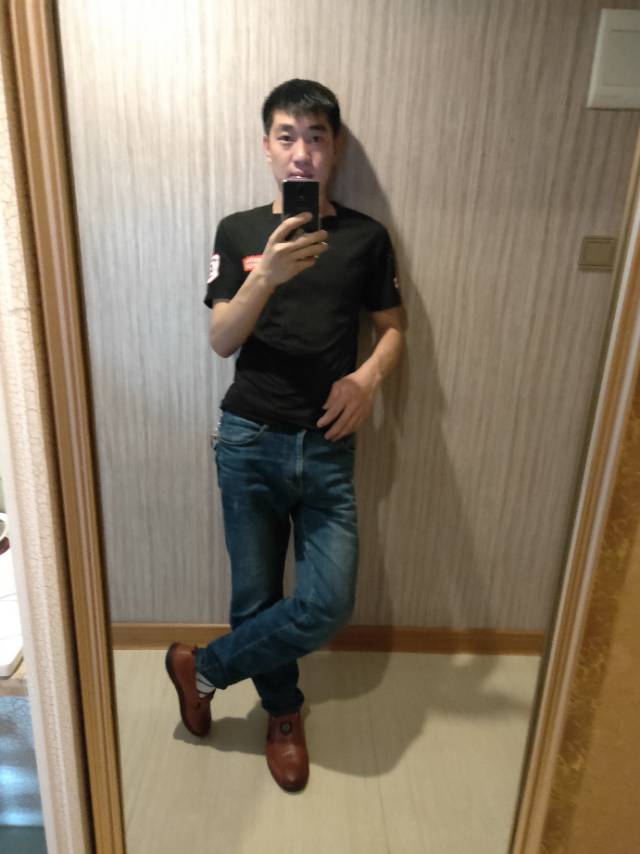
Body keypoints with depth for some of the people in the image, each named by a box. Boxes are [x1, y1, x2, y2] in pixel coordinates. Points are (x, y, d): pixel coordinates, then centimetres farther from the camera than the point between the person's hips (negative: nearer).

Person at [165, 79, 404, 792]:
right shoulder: (238, 232, 4)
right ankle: (283, 712, 37)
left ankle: (202, 667, 21)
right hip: (249, 440, 0)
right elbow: (221, 340, -5)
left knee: (328, 604, -4)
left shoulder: (366, 237, 6)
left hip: (327, 446, 1)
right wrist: (267, 276, -22)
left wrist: (369, 374, -11)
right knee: (257, 594, 9)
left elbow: (392, 327, 11)